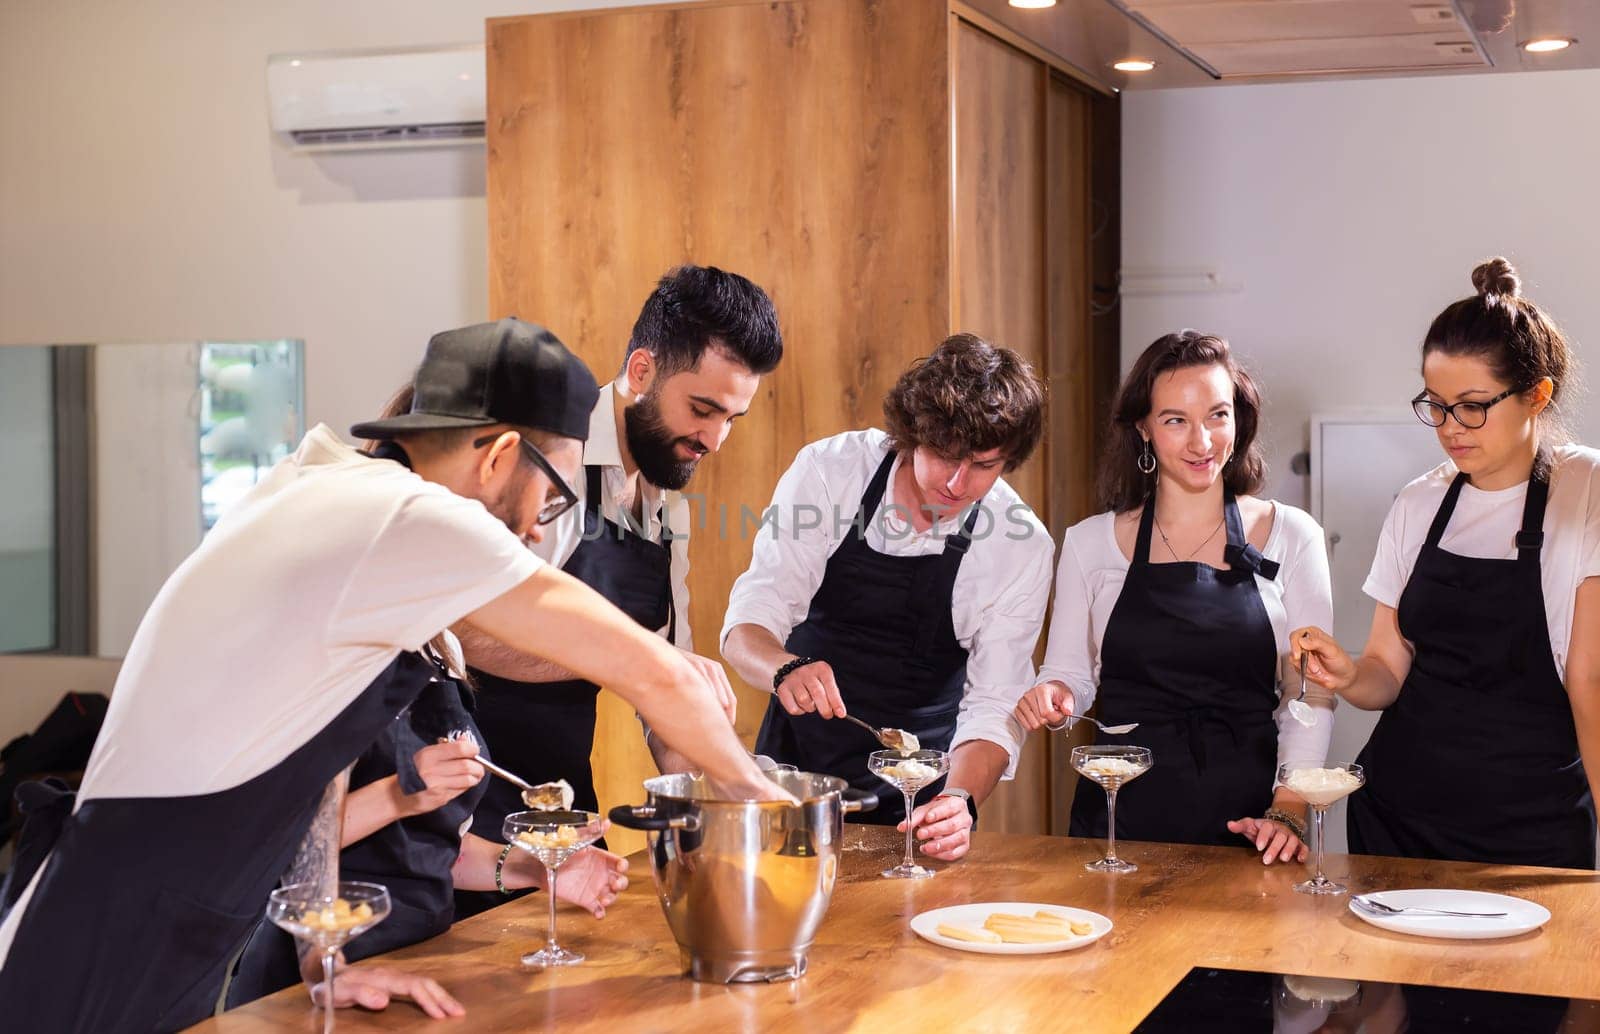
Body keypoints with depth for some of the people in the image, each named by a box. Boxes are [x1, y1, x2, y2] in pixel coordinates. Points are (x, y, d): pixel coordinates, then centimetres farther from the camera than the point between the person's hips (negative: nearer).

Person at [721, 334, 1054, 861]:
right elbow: (747, 623, -16)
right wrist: (786, 670, -39)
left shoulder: (1023, 546, -12)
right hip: (796, 755, 0)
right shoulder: (828, 468, -13)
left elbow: (994, 707, -13)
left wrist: (961, 799, -33)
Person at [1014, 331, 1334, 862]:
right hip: (1120, 815, 1)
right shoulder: (1090, 544, 5)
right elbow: (1070, 674, 11)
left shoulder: (1292, 536, 2)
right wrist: (1053, 698, -11)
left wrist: (1289, 812, -11)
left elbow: (1311, 696, 0)